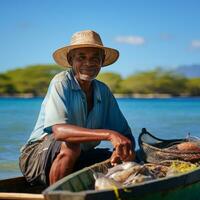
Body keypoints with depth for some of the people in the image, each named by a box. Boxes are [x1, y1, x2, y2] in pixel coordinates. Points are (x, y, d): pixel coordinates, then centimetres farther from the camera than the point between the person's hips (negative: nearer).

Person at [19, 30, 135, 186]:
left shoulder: (103, 91, 2)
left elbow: (126, 136, 0)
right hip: (37, 156, -5)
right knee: (70, 144, -35)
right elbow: (59, 130, -32)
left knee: (127, 157, -12)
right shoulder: (61, 82, -15)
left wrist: (120, 150, -25)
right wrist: (109, 134, -42)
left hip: (77, 160, 6)